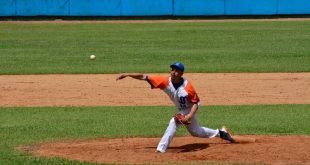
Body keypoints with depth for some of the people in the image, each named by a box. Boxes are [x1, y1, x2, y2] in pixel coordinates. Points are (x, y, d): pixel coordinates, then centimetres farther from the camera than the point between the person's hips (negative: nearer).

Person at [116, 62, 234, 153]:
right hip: (181, 110, 7)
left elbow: (196, 103, -22)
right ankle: (220, 133, 42)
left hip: (190, 109, -7)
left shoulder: (187, 86, -32)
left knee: (174, 122, -28)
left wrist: (189, 116, -36)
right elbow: (144, 77, -24)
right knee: (195, 131, 20)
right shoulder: (166, 81, -21)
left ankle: (161, 149, -25)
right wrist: (127, 75, -31)